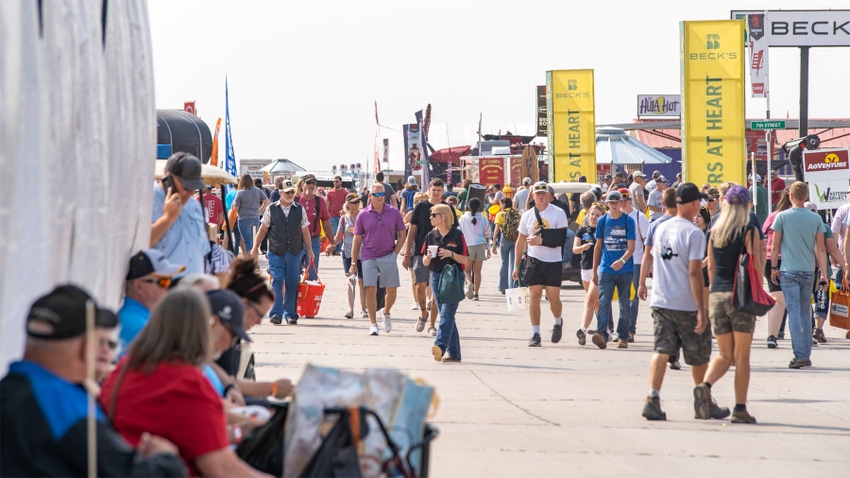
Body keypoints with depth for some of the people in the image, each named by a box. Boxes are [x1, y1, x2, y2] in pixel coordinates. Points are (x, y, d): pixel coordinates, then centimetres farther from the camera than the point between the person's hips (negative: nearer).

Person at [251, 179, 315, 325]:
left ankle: (290, 314, 12)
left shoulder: (300, 209, 8)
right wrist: (254, 249, 6)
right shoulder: (271, 209, 3)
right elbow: (263, 230, 7)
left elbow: (305, 231, 13)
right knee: (277, 282, -9)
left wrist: (310, 250, 13)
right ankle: (276, 314, -8)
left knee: (292, 283, 3)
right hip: (276, 252, -2)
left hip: (295, 253, 2)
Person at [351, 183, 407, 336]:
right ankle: (373, 324, -1)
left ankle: (386, 313, 30)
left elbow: (402, 235, 10)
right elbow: (357, 240, 6)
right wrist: (353, 263, 3)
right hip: (369, 258, 0)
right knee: (371, 290, -7)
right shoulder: (363, 215, 3)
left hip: (388, 257, 0)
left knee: (392, 290, 1)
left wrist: (395, 253, -4)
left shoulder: (394, 213, 3)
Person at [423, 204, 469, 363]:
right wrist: (429, 257, -9)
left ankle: (441, 345, -30)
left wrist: (451, 254, -18)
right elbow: (425, 262, 13)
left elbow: (465, 260, -3)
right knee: (445, 314, 6)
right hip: (436, 277, 5)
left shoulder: (457, 235, -3)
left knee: (447, 313, -17)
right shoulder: (431, 236, 11)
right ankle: (453, 353, 10)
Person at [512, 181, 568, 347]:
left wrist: (541, 240, -21)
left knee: (553, 297, -3)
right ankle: (535, 334, 1)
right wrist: (516, 266, 11)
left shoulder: (558, 213, -3)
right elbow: (521, 241, 13)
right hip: (534, 260, 3)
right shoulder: (527, 215, 9)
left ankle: (558, 322, 27)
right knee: (534, 296, -3)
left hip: (553, 261, -3)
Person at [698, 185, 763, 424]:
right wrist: (762, 254, 7)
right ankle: (740, 409, 0)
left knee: (725, 355, 12)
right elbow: (757, 267, -12)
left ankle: (705, 385, -15)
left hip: (716, 296, 5)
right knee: (742, 357, 2)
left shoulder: (714, 232, 10)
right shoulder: (749, 231, -6)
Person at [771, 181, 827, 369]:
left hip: (789, 271, -3)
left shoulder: (782, 217, -4)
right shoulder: (816, 219, 3)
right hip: (808, 271, 3)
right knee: (805, 312, 13)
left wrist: (773, 268, 11)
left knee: (794, 312, -4)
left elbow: (775, 246, 0)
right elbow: (821, 249, 4)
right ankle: (806, 355, 13)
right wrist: (824, 273, 8)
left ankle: (800, 355, -13)